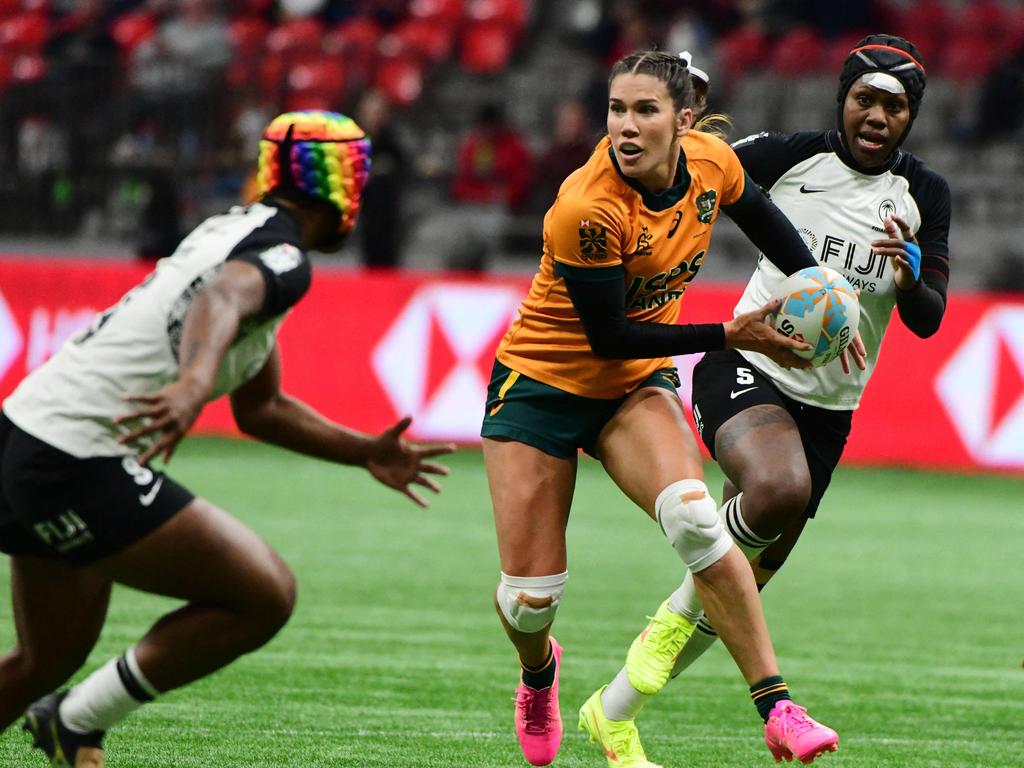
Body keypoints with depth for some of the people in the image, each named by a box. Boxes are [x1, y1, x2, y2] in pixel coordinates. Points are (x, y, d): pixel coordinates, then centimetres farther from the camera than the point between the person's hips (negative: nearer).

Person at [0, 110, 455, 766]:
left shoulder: (237, 230, 20)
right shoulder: (281, 257, -9)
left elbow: (260, 410, 29)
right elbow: (222, 301, -34)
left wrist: (367, 453, 27)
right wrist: (194, 385, -53)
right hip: (81, 464, -10)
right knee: (266, 595, -7)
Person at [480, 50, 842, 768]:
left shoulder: (712, 162, -13)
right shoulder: (587, 208, -30)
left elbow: (761, 215, 12)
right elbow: (610, 337, -23)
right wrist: (727, 337, -22)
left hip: (638, 385, 3)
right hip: (545, 379, -3)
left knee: (693, 518, -27)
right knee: (529, 596, -4)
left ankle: (777, 706, -25)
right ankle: (539, 674, 35)